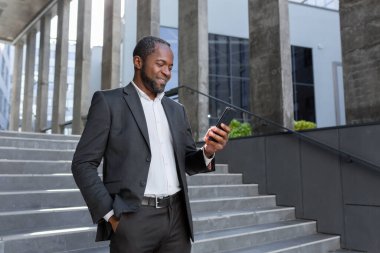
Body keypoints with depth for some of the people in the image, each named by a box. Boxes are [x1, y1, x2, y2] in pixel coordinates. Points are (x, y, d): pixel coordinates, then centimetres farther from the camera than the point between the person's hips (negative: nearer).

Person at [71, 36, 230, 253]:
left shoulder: (176, 110, 14)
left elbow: (187, 162, 15)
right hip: (134, 217, -4)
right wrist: (109, 214, -12)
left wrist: (207, 152, -6)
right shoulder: (108, 102, -1)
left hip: (176, 216, 5)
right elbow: (83, 164, -5)